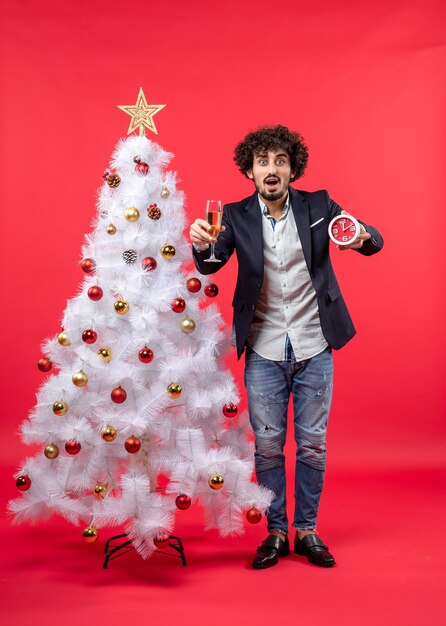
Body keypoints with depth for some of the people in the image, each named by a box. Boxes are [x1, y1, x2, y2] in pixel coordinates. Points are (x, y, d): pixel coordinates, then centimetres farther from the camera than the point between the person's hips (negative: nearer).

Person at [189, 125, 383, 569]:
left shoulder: (318, 206, -1)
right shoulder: (236, 216, -1)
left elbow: (373, 241, -6)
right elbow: (210, 265, -12)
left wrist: (361, 235, -31)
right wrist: (201, 243, -36)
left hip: (314, 348, 0)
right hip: (264, 351, 0)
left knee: (312, 444, 8)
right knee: (267, 445, 7)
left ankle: (307, 530, 25)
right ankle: (276, 532, 23)